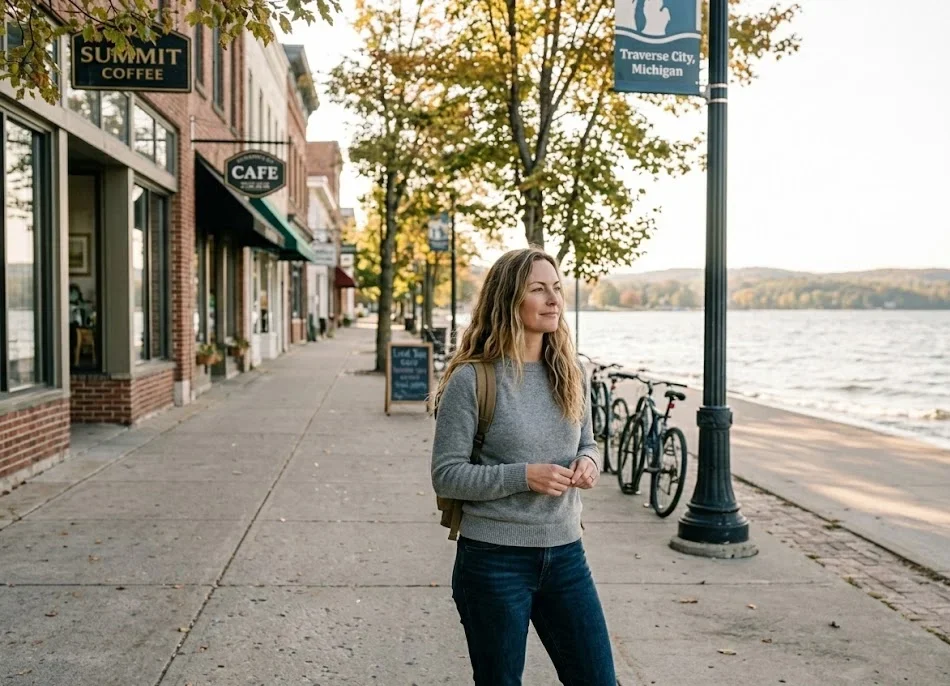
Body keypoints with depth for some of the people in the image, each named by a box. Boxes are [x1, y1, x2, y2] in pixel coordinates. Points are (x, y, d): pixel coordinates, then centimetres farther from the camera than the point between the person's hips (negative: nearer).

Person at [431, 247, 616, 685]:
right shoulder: (472, 379, -13)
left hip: (565, 554, 5)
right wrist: (524, 476, -22)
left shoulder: (570, 373, 4)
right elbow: (446, 476, -12)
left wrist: (588, 462, -6)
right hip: (494, 559, -5)